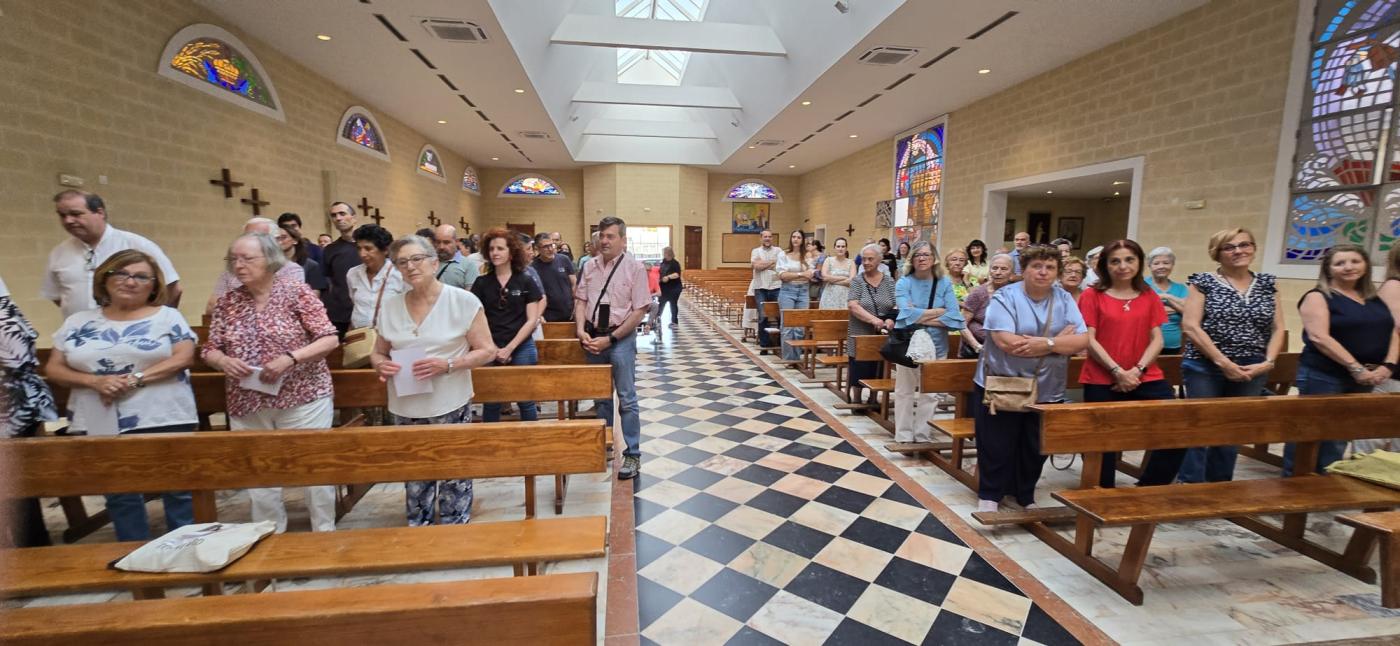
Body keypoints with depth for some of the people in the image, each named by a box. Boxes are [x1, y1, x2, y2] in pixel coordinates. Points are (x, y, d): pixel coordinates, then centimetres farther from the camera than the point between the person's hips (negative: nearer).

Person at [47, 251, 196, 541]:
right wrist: (95, 381, -11)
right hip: (101, 425, 4)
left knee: (178, 491, 3)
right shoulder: (78, 322, 10)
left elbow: (184, 358, -10)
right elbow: (54, 368, 8)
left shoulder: (168, 316, 0)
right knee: (119, 496, 12)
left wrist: (133, 379, -18)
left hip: (165, 420, -3)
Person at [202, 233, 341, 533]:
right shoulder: (227, 303, 7)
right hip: (248, 405, 5)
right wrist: (223, 361, -11)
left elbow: (329, 339, -9)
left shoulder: (296, 291, -5)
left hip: (302, 398, -4)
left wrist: (290, 358, -21)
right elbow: (209, 350, 11)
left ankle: (325, 532, 21)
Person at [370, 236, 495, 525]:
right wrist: (381, 365, -10)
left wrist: (447, 365, -22)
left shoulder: (463, 301, -9)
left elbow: (487, 351, -8)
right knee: (414, 482, 17)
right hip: (404, 409, 4)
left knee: (454, 479, 6)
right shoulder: (390, 306, 4)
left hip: (450, 408, -4)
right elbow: (378, 353, 14)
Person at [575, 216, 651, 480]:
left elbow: (639, 310, -11)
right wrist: (581, 330, -8)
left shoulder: (634, 267, -9)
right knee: (600, 396, 16)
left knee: (626, 398, 1)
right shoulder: (590, 266, 6)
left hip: (620, 338, -5)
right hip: (592, 337, 5)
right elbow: (581, 300, 10)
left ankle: (632, 455, 11)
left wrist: (610, 338, -14)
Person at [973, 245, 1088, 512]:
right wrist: (1058, 341, -14)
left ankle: (1026, 496, 35)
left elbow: (1082, 340, -5)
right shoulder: (1005, 297, -10)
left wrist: (1046, 343, -23)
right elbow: (1006, 341, -22)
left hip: (1047, 391, 4)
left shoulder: (1065, 300, 4)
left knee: (1035, 449, 16)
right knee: (996, 447, 5)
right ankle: (990, 495, 23)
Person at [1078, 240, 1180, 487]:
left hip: (1146, 379, 3)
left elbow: (1157, 339, 5)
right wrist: (1117, 371, -13)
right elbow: (1089, 340, -6)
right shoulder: (1092, 296, -1)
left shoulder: (1150, 297, 10)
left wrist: (1138, 369, -9)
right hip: (1101, 381, -3)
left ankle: (1147, 491, 13)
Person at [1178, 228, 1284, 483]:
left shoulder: (1267, 284, 11)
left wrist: (1268, 362, -6)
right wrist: (1223, 362, -14)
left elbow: (1278, 328, 10)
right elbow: (1190, 326, -11)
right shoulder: (1203, 282, -4)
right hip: (1205, 370, -5)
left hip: (1252, 373, 5)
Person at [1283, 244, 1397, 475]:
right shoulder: (1318, 297, -6)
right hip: (1323, 376, -7)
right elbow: (1319, 337, -16)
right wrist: (1356, 368, -19)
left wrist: (1388, 366, -5)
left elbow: (1392, 332, 11)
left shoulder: (1375, 299, 15)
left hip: (1364, 379, 7)